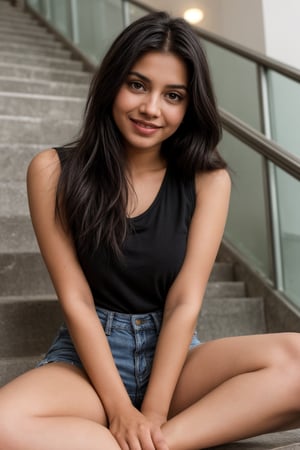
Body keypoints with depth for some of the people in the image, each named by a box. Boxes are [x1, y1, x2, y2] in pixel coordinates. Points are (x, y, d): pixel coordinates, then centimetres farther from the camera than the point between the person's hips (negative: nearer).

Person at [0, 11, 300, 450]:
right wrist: (120, 410, -17)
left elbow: (184, 303, -7)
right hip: (89, 355, -1)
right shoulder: (54, 171, -4)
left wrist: (151, 414, -16)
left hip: (173, 353, 2)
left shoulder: (208, 180, -1)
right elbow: (75, 300, -8)